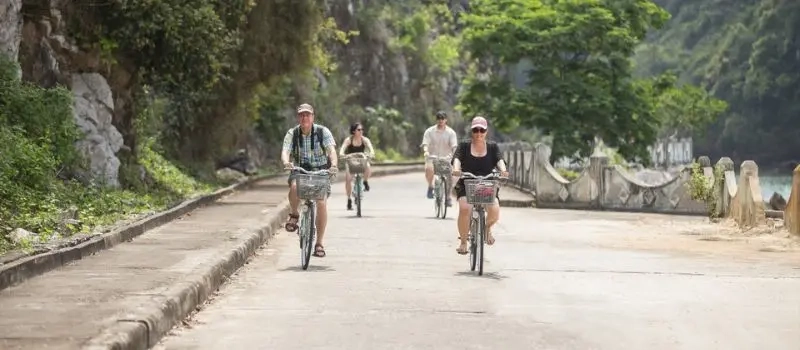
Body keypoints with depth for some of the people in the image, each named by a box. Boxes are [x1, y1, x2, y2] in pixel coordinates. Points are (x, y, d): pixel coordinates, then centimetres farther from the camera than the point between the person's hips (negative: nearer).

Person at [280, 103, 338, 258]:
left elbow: (331, 150, -21)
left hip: (321, 171, -1)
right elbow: (285, 151, -18)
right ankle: (294, 215, -6)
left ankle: (319, 243, -4)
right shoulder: (292, 134, -5)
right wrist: (286, 162, -42)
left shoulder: (323, 132, -9)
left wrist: (334, 165, -42)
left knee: (321, 203, -17)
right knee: (295, 187, -35)